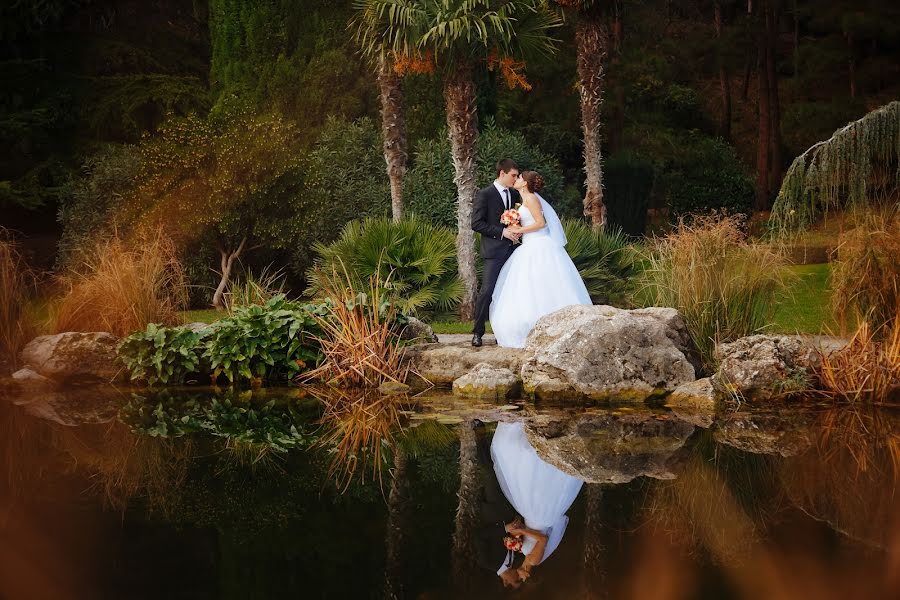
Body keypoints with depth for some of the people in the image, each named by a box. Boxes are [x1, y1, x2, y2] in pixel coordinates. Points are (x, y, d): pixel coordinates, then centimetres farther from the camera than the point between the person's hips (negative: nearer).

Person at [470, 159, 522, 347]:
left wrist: (517, 230, 2)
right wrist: (502, 232, -14)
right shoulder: (484, 195, -5)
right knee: (487, 291, -11)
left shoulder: (514, 194, 13)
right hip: (494, 251, -6)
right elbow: (476, 223, -9)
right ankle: (478, 332, -2)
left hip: (512, 249, 6)